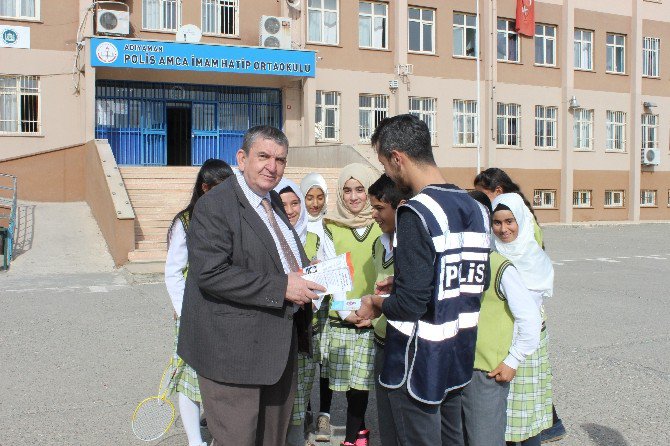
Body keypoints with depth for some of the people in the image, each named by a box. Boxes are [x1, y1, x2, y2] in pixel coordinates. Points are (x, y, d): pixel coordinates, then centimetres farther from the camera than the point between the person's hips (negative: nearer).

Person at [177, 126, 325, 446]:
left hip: (278, 345, 9)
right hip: (234, 348, -8)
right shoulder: (214, 206, -16)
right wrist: (281, 286, -26)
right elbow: (211, 273, -26)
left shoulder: (274, 201, 12)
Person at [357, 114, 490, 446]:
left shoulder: (416, 214, -22)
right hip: (460, 353, 8)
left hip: (420, 361, -8)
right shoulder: (475, 209, 4)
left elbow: (411, 304, -25)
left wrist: (377, 304, -4)